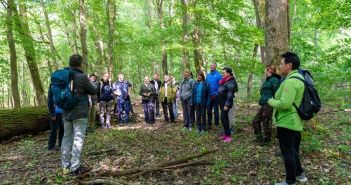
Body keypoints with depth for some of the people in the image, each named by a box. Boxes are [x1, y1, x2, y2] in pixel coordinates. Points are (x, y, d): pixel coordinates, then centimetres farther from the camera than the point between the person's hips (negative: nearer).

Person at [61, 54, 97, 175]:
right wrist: (85, 89, 14)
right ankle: (75, 167, 0)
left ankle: (65, 165, 21)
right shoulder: (82, 77, -14)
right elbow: (93, 92, -5)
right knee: (78, 139, -2)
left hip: (66, 112, 7)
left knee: (67, 137, 14)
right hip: (79, 113, -7)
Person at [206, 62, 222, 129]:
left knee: (216, 110, 5)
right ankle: (209, 124, 21)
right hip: (209, 96, 5)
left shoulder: (218, 75, -9)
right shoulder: (208, 75, 9)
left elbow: (220, 86, -12)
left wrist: (216, 94, -16)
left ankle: (216, 124, 16)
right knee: (209, 110, 11)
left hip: (215, 96, -5)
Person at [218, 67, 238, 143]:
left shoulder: (231, 82, -15)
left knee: (223, 118, -11)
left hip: (226, 103, -9)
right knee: (225, 118, 13)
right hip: (222, 102, 9)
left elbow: (230, 95, -20)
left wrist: (227, 105, -23)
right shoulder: (225, 81, 13)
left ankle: (228, 136, -5)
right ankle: (226, 134, 21)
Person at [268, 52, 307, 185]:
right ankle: (299, 174, 37)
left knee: (288, 152, 4)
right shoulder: (298, 78, 11)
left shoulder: (291, 81, -23)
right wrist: (275, 100, 11)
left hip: (287, 123, -10)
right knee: (293, 150, 23)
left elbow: (284, 104, -29)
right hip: (295, 122, 10)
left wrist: (271, 101, -12)